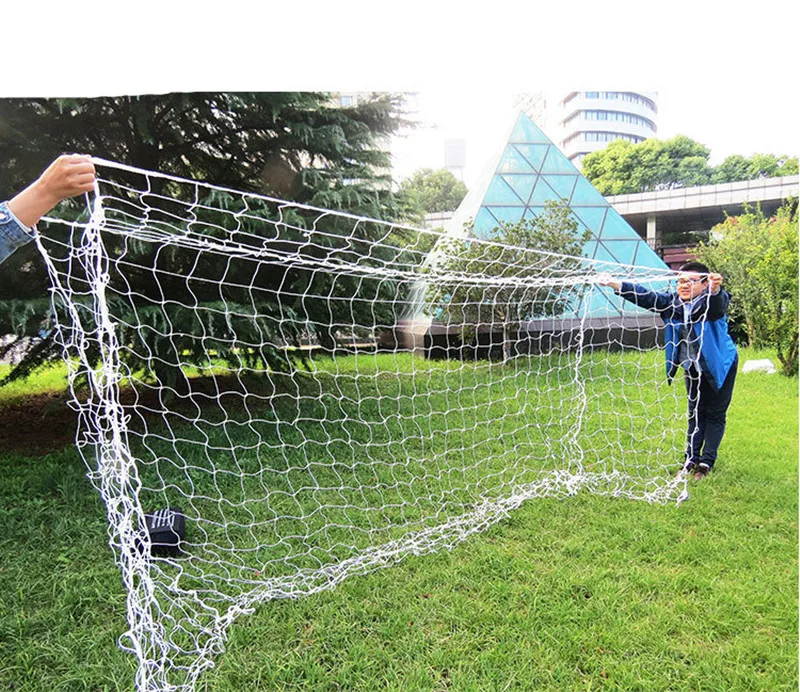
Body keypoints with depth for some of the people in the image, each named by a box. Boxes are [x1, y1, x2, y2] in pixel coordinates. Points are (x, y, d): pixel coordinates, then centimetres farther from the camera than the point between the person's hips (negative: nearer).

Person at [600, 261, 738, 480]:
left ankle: (707, 461, 13)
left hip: (720, 365, -5)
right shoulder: (672, 302, -10)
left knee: (715, 414, 4)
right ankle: (692, 459, 20)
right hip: (693, 367, 5)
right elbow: (645, 297, -14)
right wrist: (615, 284, -23)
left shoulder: (712, 302, -25)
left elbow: (717, 305, -48)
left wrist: (715, 290, -71)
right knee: (695, 412, 13)